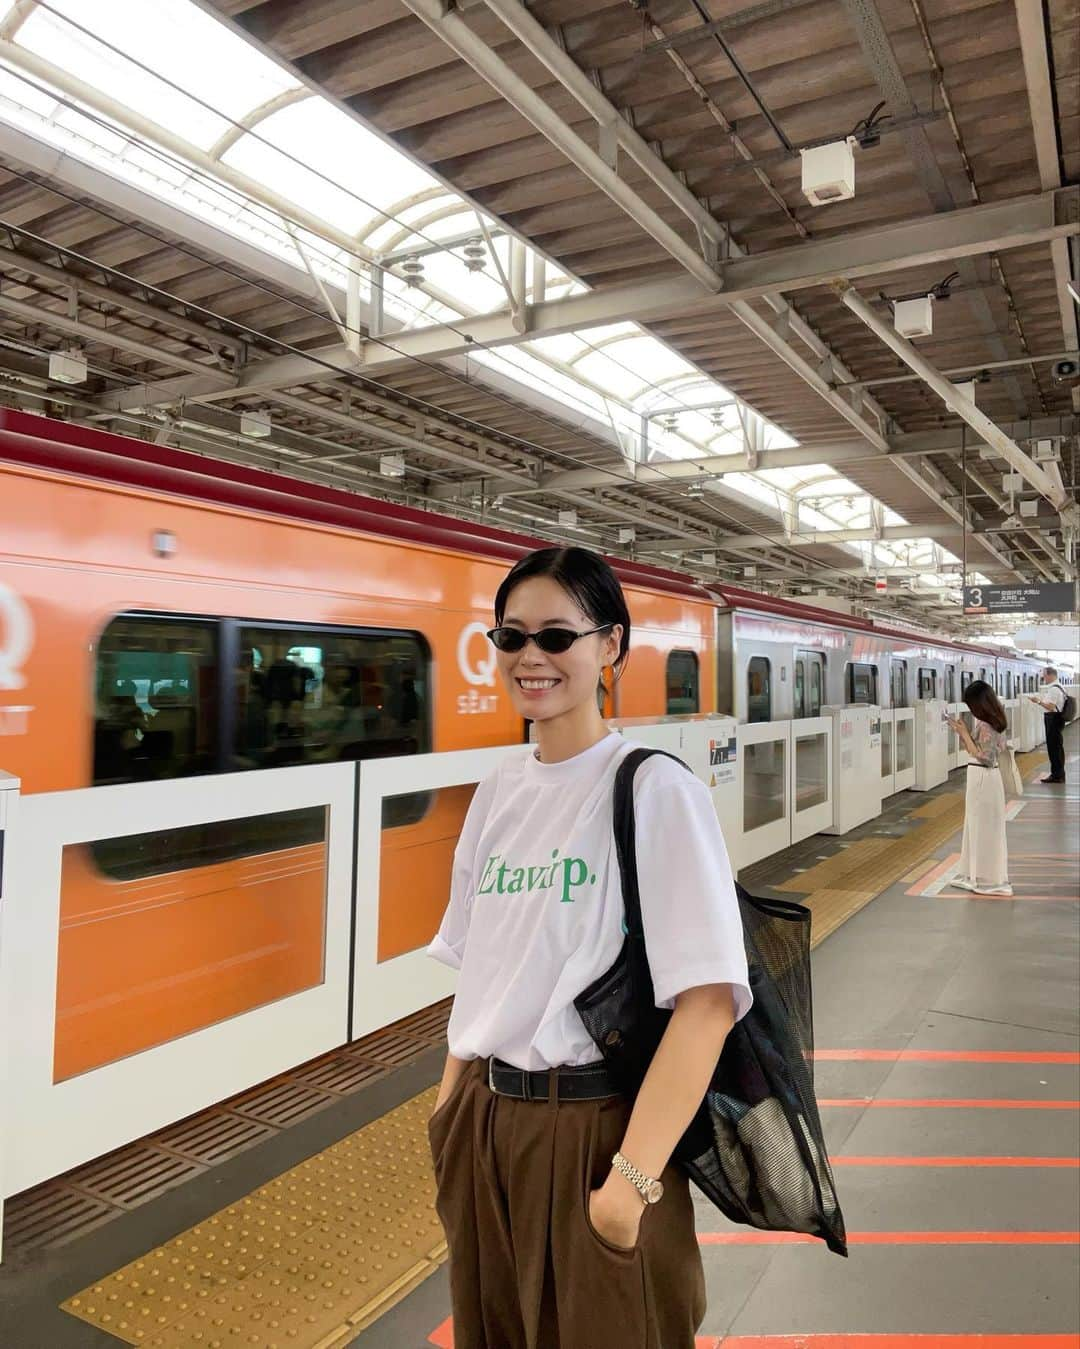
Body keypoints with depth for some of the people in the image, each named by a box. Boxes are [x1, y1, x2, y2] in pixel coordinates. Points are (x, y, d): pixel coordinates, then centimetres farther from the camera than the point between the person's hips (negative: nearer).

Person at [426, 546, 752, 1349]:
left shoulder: (655, 788, -16)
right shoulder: (497, 792, 3)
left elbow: (707, 1001, -19)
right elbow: (480, 975, 10)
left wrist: (632, 1179, -18)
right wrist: (451, 1108, 9)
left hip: (595, 1129, -6)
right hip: (484, 1127, 6)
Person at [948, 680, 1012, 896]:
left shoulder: (985, 725, -21)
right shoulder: (993, 721, 8)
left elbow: (982, 757, -22)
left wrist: (964, 734, -20)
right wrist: (963, 732, 5)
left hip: (983, 779, -10)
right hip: (984, 778, 10)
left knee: (985, 829, 1)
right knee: (979, 828, 16)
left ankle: (989, 880, 11)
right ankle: (978, 875, 26)